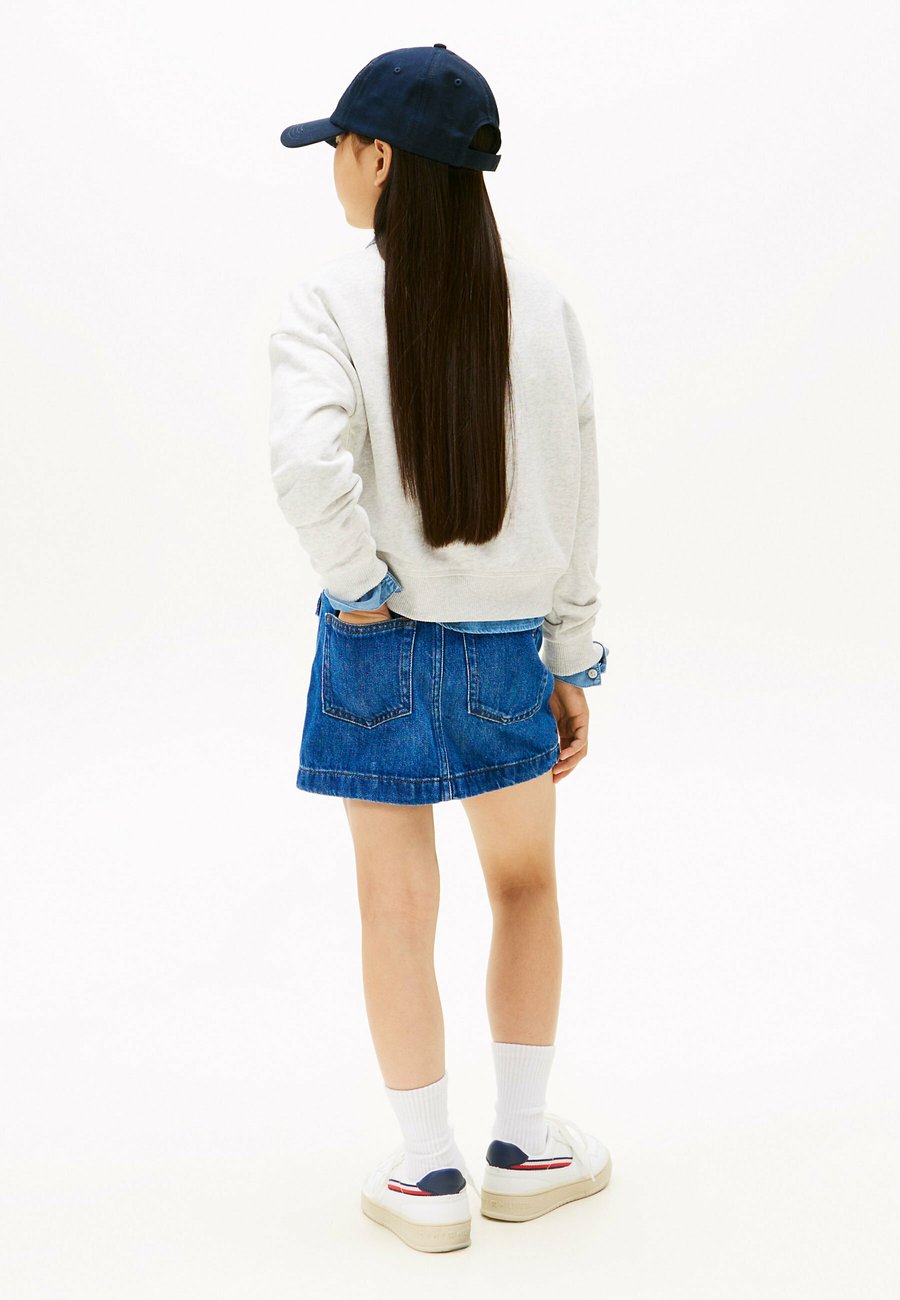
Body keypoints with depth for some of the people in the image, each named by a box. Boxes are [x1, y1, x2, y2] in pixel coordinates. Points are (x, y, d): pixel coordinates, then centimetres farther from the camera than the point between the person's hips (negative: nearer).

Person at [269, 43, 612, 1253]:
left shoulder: (332, 299, -12)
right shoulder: (543, 304, -3)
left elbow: (308, 460, -28)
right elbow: (575, 501, 0)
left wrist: (358, 581, -12)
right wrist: (572, 662, 7)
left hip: (380, 645, -2)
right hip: (511, 643, 2)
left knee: (398, 906, 11)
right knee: (525, 885, 21)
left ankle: (429, 1174, 23)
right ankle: (525, 1148, 30)